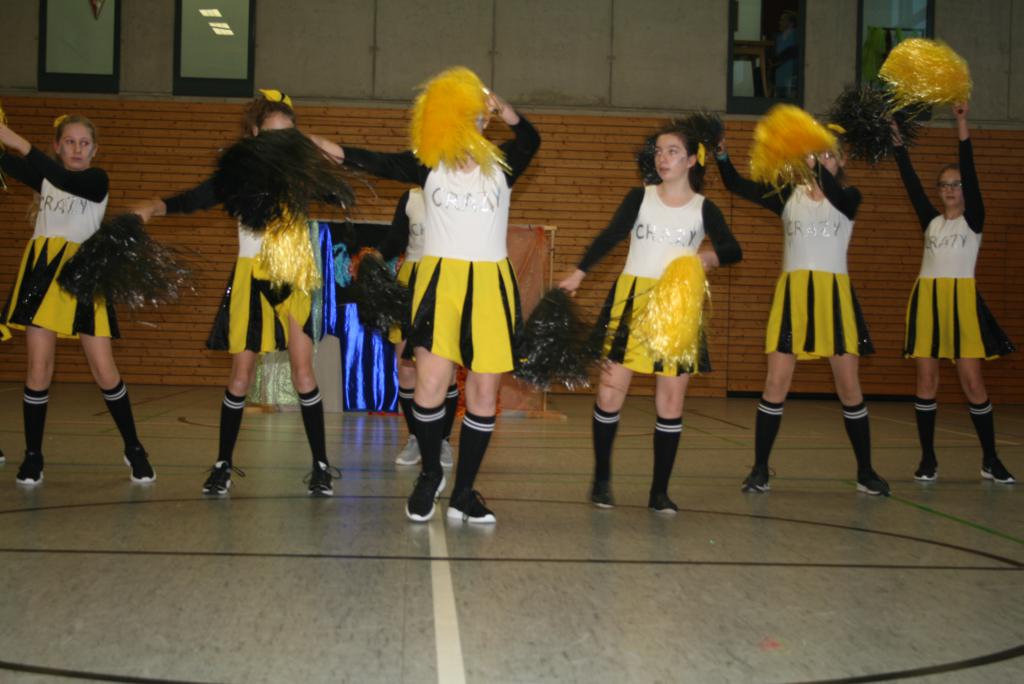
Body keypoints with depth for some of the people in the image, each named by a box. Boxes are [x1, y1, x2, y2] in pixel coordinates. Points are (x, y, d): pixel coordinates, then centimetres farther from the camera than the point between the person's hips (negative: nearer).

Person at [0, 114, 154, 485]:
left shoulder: (97, 179, 2)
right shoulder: (44, 176, 12)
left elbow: (66, 180, -20)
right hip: (43, 273, 2)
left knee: (105, 371, -3)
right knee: (39, 367, -1)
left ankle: (134, 449, 11)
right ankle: (33, 455, 10)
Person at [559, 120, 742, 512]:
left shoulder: (703, 208, 6)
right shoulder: (641, 197, 7)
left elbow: (733, 250, -3)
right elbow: (610, 237, -2)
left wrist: (710, 257, -26)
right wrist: (579, 273, -15)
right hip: (631, 300, 0)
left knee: (671, 401, 1)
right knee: (610, 391, -5)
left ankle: (659, 491, 12)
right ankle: (601, 478, 14)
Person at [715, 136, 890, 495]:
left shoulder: (848, 197, 4)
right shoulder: (788, 195, 7)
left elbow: (834, 195, -21)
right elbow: (737, 185, -3)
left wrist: (817, 165, -39)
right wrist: (722, 155, -22)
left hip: (834, 295, 0)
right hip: (792, 294, 0)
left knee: (849, 388, 2)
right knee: (775, 385, -2)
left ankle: (865, 472, 14)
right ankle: (760, 469, 9)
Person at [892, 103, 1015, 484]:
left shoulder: (973, 221, 4)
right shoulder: (931, 222, 14)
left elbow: (970, 173, -5)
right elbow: (911, 184, 8)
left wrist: (962, 125, -13)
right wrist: (898, 145, 1)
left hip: (962, 300, -3)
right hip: (927, 299, 3)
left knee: (973, 384, -3)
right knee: (926, 382, 2)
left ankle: (991, 460, 8)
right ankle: (928, 459, 9)